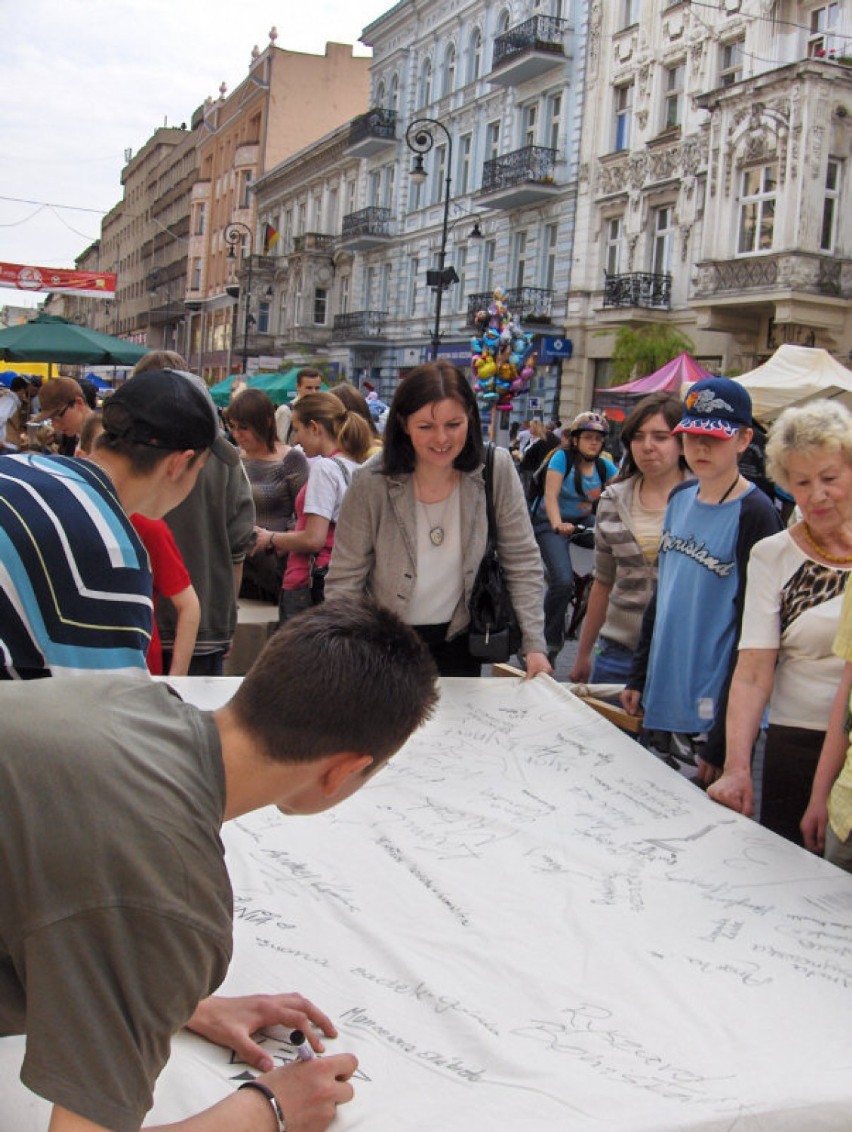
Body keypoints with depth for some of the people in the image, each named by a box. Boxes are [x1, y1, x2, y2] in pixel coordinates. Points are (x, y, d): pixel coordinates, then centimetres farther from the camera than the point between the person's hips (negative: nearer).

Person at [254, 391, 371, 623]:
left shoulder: (325, 467, -12)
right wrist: (285, 542, 14)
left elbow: (313, 539, -17)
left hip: (308, 587, -8)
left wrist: (272, 539, -1)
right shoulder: (355, 468, 12)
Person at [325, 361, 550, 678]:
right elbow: (344, 580, -13)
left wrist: (534, 645, -11)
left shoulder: (497, 470, -14)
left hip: (460, 641, 2)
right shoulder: (371, 483, -19)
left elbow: (522, 563, -7)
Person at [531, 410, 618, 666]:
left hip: (584, 521, 6)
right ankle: (551, 642, -7)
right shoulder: (562, 457, -13)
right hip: (551, 523, -5)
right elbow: (551, 495, -21)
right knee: (563, 581, -23)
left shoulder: (604, 466, 0)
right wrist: (558, 524, -38)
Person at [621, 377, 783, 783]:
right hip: (665, 697, 7)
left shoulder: (754, 514, -14)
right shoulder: (681, 497, 8)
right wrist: (638, 675, 15)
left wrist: (722, 740, -16)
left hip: (715, 708, -7)